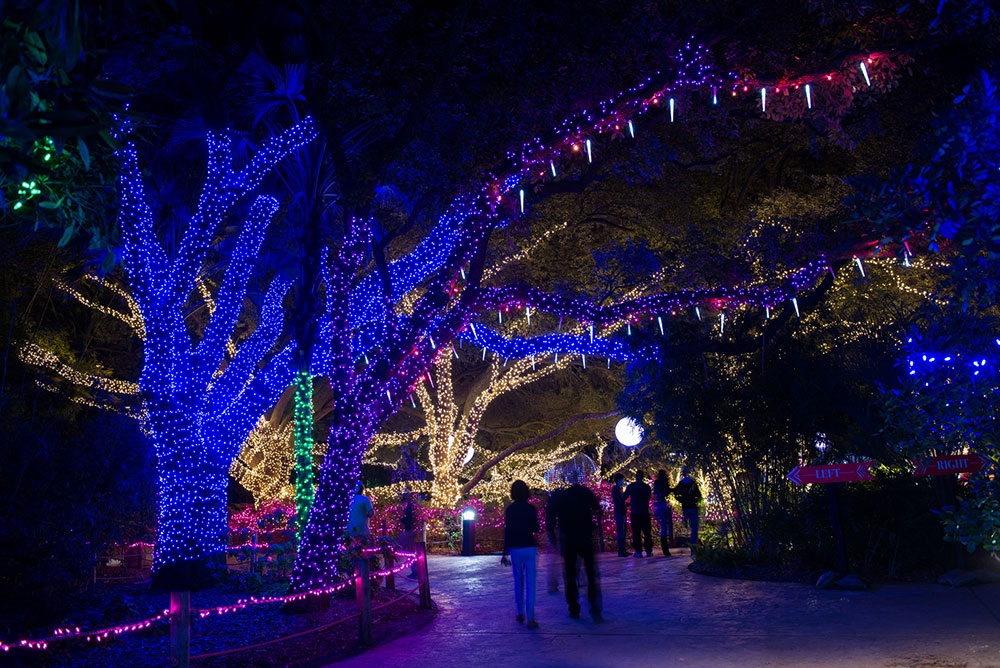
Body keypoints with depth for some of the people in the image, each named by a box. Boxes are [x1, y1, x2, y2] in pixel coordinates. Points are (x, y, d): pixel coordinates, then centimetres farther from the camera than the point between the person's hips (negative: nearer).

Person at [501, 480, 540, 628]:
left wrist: (505, 553, 0)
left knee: (518, 582, 17)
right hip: (529, 548, -1)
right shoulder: (531, 508, -4)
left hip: (515, 549, 1)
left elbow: (507, 531, -4)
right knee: (530, 583, -1)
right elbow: (536, 529, 1)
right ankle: (530, 618, -6)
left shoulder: (509, 510, -3)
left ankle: (520, 613, 22)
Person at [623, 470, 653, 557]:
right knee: (647, 532, 7)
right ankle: (648, 551, 5)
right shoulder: (647, 486, 5)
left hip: (635, 512, -2)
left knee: (636, 533, 1)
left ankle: (638, 551, -2)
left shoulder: (631, 486, -3)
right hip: (645, 512, 2)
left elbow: (625, 497, 0)